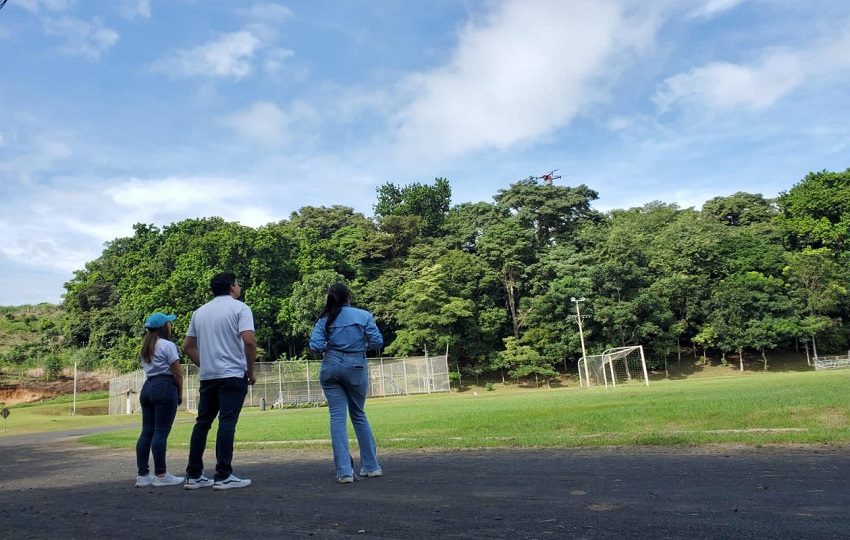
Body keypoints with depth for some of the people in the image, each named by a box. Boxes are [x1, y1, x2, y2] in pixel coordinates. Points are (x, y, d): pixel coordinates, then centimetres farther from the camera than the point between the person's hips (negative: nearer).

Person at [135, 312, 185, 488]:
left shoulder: (145, 348, 18)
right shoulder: (167, 346, -7)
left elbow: (148, 369, 15)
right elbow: (177, 374, -10)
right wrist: (180, 394, 2)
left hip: (147, 387, 8)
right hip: (164, 388, -8)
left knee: (146, 432, 8)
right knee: (161, 432, -6)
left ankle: (143, 475, 11)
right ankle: (160, 475, -3)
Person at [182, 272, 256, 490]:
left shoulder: (200, 312, 14)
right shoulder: (239, 308, -5)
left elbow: (187, 347, 15)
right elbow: (249, 341, -17)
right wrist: (251, 371, -7)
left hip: (207, 376, 6)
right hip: (232, 375, -6)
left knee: (202, 423, 11)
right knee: (227, 423, -4)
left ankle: (194, 475, 14)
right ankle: (223, 476, -3)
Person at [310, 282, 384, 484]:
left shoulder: (325, 319, 2)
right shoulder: (364, 315, 0)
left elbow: (315, 345, -7)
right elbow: (377, 341, -5)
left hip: (331, 367, 0)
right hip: (356, 367, 0)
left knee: (337, 417, 2)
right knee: (358, 414, 15)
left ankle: (344, 471, -2)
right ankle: (371, 466, 20)